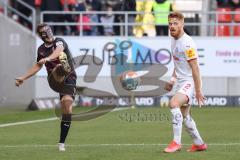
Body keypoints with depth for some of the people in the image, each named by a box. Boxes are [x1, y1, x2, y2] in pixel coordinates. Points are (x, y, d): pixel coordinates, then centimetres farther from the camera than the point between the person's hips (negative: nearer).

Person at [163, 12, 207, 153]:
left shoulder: (187, 43, -19)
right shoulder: (174, 41, 10)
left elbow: (195, 68, -21)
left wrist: (198, 91, -22)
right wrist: (172, 81, 19)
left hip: (190, 82, -10)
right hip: (180, 82, 10)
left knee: (174, 103, -29)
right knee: (184, 116, 15)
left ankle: (177, 142, -26)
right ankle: (199, 144, 31)